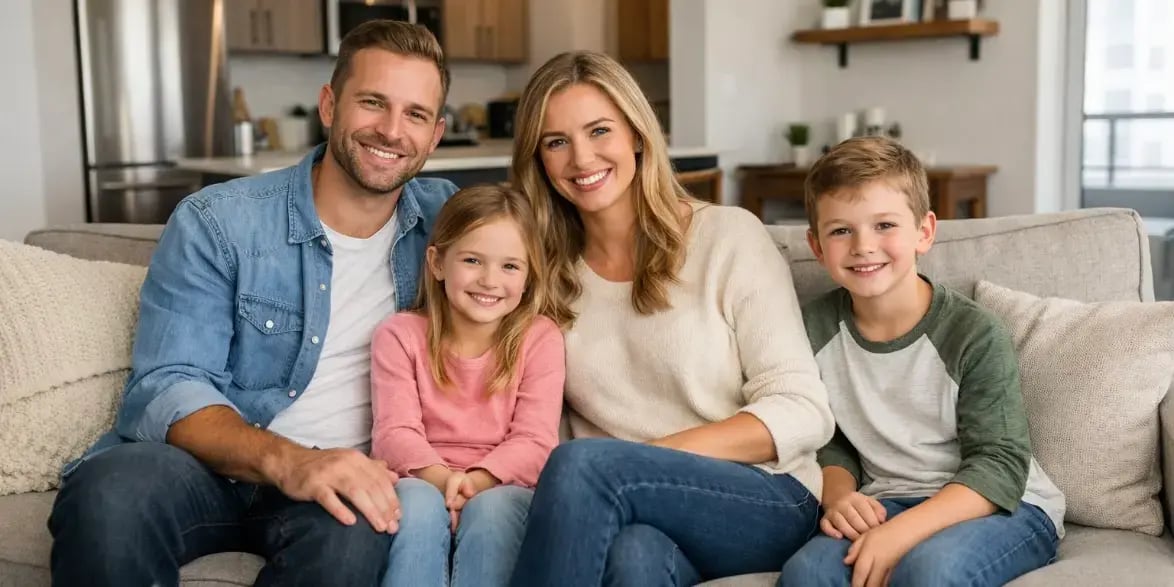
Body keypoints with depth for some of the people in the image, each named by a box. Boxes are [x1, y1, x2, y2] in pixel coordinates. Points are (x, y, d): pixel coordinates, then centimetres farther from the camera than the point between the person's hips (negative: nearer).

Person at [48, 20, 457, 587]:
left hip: (340, 475, 1)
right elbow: (166, 387, -11)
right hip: (210, 462, -1)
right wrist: (284, 459, -31)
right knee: (110, 493, -35)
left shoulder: (445, 217, 6)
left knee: (354, 532, -36)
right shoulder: (217, 222, -4)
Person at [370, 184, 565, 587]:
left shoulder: (540, 339, 2)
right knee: (418, 504, -33)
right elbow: (395, 433, -8)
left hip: (502, 488, 0)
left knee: (491, 509, -34)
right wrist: (442, 479, -27)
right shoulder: (400, 335, 3)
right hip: (423, 482, 0)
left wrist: (477, 481, -25)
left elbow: (535, 440, -7)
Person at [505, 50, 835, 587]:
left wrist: (653, 458, -17)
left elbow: (804, 414, -7)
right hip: (620, 512, 2)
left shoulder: (728, 236, -1)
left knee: (583, 464, -31)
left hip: (768, 505, -2)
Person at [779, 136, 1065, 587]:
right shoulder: (816, 329, -1)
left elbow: (1000, 465, -16)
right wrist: (838, 496, -14)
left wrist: (902, 532, -29)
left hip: (1006, 506, -3)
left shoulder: (975, 335, -13)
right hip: (887, 505, 3)